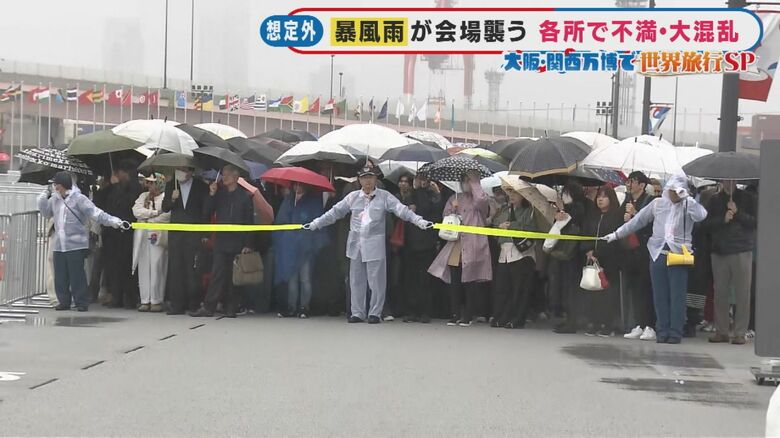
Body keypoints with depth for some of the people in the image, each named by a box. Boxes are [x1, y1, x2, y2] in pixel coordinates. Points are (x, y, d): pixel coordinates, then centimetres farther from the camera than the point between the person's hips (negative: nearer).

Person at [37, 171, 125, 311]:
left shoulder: (79, 199, -8)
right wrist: (44, 196, 10)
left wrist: (115, 221, -23)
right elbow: (45, 213, 25)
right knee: (60, 276, 7)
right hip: (58, 245, 6)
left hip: (76, 245, -6)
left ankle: (81, 302, 5)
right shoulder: (54, 199, 12)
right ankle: (64, 301, 18)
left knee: (77, 275, -4)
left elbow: (96, 213, -13)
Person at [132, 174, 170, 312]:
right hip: (142, 236, 5)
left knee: (157, 267, -9)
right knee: (143, 268, 2)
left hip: (158, 235, -5)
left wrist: (147, 215, -7)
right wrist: (154, 212, -6)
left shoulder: (166, 197, 1)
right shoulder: (143, 196, 18)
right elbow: (136, 211, 3)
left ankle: (156, 301, -6)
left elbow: (168, 215, -12)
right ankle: (145, 301, 4)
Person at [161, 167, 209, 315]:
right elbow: (165, 208, 10)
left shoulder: (201, 186, 2)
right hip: (175, 232, 3)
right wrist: (172, 199, -12)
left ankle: (194, 304, -1)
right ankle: (177, 304, 4)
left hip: (194, 233, -3)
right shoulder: (170, 185, 11)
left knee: (193, 268, -6)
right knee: (175, 268, 1)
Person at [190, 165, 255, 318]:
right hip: (221, 241, 2)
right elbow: (206, 213, 6)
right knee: (218, 274, -3)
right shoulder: (220, 194, 9)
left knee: (233, 276, 0)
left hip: (237, 242, -2)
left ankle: (230, 307, 5)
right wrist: (211, 195, -6)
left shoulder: (244, 196, 0)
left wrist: (248, 245, -6)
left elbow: (249, 222, 0)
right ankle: (208, 307, -1)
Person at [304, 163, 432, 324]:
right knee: (356, 280, 7)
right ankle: (357, 313, 15)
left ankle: (375, 313, 10)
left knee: (376, 280, -2)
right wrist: (315, 224, 10)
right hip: (356, 244, 3)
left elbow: (402, 210, -8)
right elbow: (335, 212, 12)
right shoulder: (353, 197, 9)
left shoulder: (384, 196, 0)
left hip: (375, 244, -3)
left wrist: (420, 221, -21)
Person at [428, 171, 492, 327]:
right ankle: (454, 315, 6)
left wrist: (474, 183, -6)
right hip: (455, 247, 4)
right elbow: (446, 216, 16)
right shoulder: (454, 199, 18)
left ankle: (467, 316, 2)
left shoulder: (478, 199, 6)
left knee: (470, 283, -3)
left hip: (473, 247, -4)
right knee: (454, 283, 2)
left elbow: (481, 200, -18)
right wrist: (452, 209, -4)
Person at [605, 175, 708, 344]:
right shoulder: (657, 204, 11)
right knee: (660, 295, 4)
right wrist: (617, 234, 17)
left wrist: (686, 198, -18)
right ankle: (662, 331, 10)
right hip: (658, 254, 3)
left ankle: (675, 333, 1)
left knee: (677, 296, -4)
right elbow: (638, 221, 16)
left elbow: (701, 215, -19)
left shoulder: (688, 206, 3)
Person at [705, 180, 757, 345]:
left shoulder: (747, 198, 5)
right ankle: (721, 331, 13)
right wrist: (723, 219, -14)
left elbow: (755, 222, -3)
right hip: (719, 251, 2)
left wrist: (737, 213, -13)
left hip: (742, 252, -2)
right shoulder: (714, 200, 11)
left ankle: (740, 333, 2)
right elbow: (707, 223, 2)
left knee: (742, 293, -3)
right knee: (720, 292, 5)